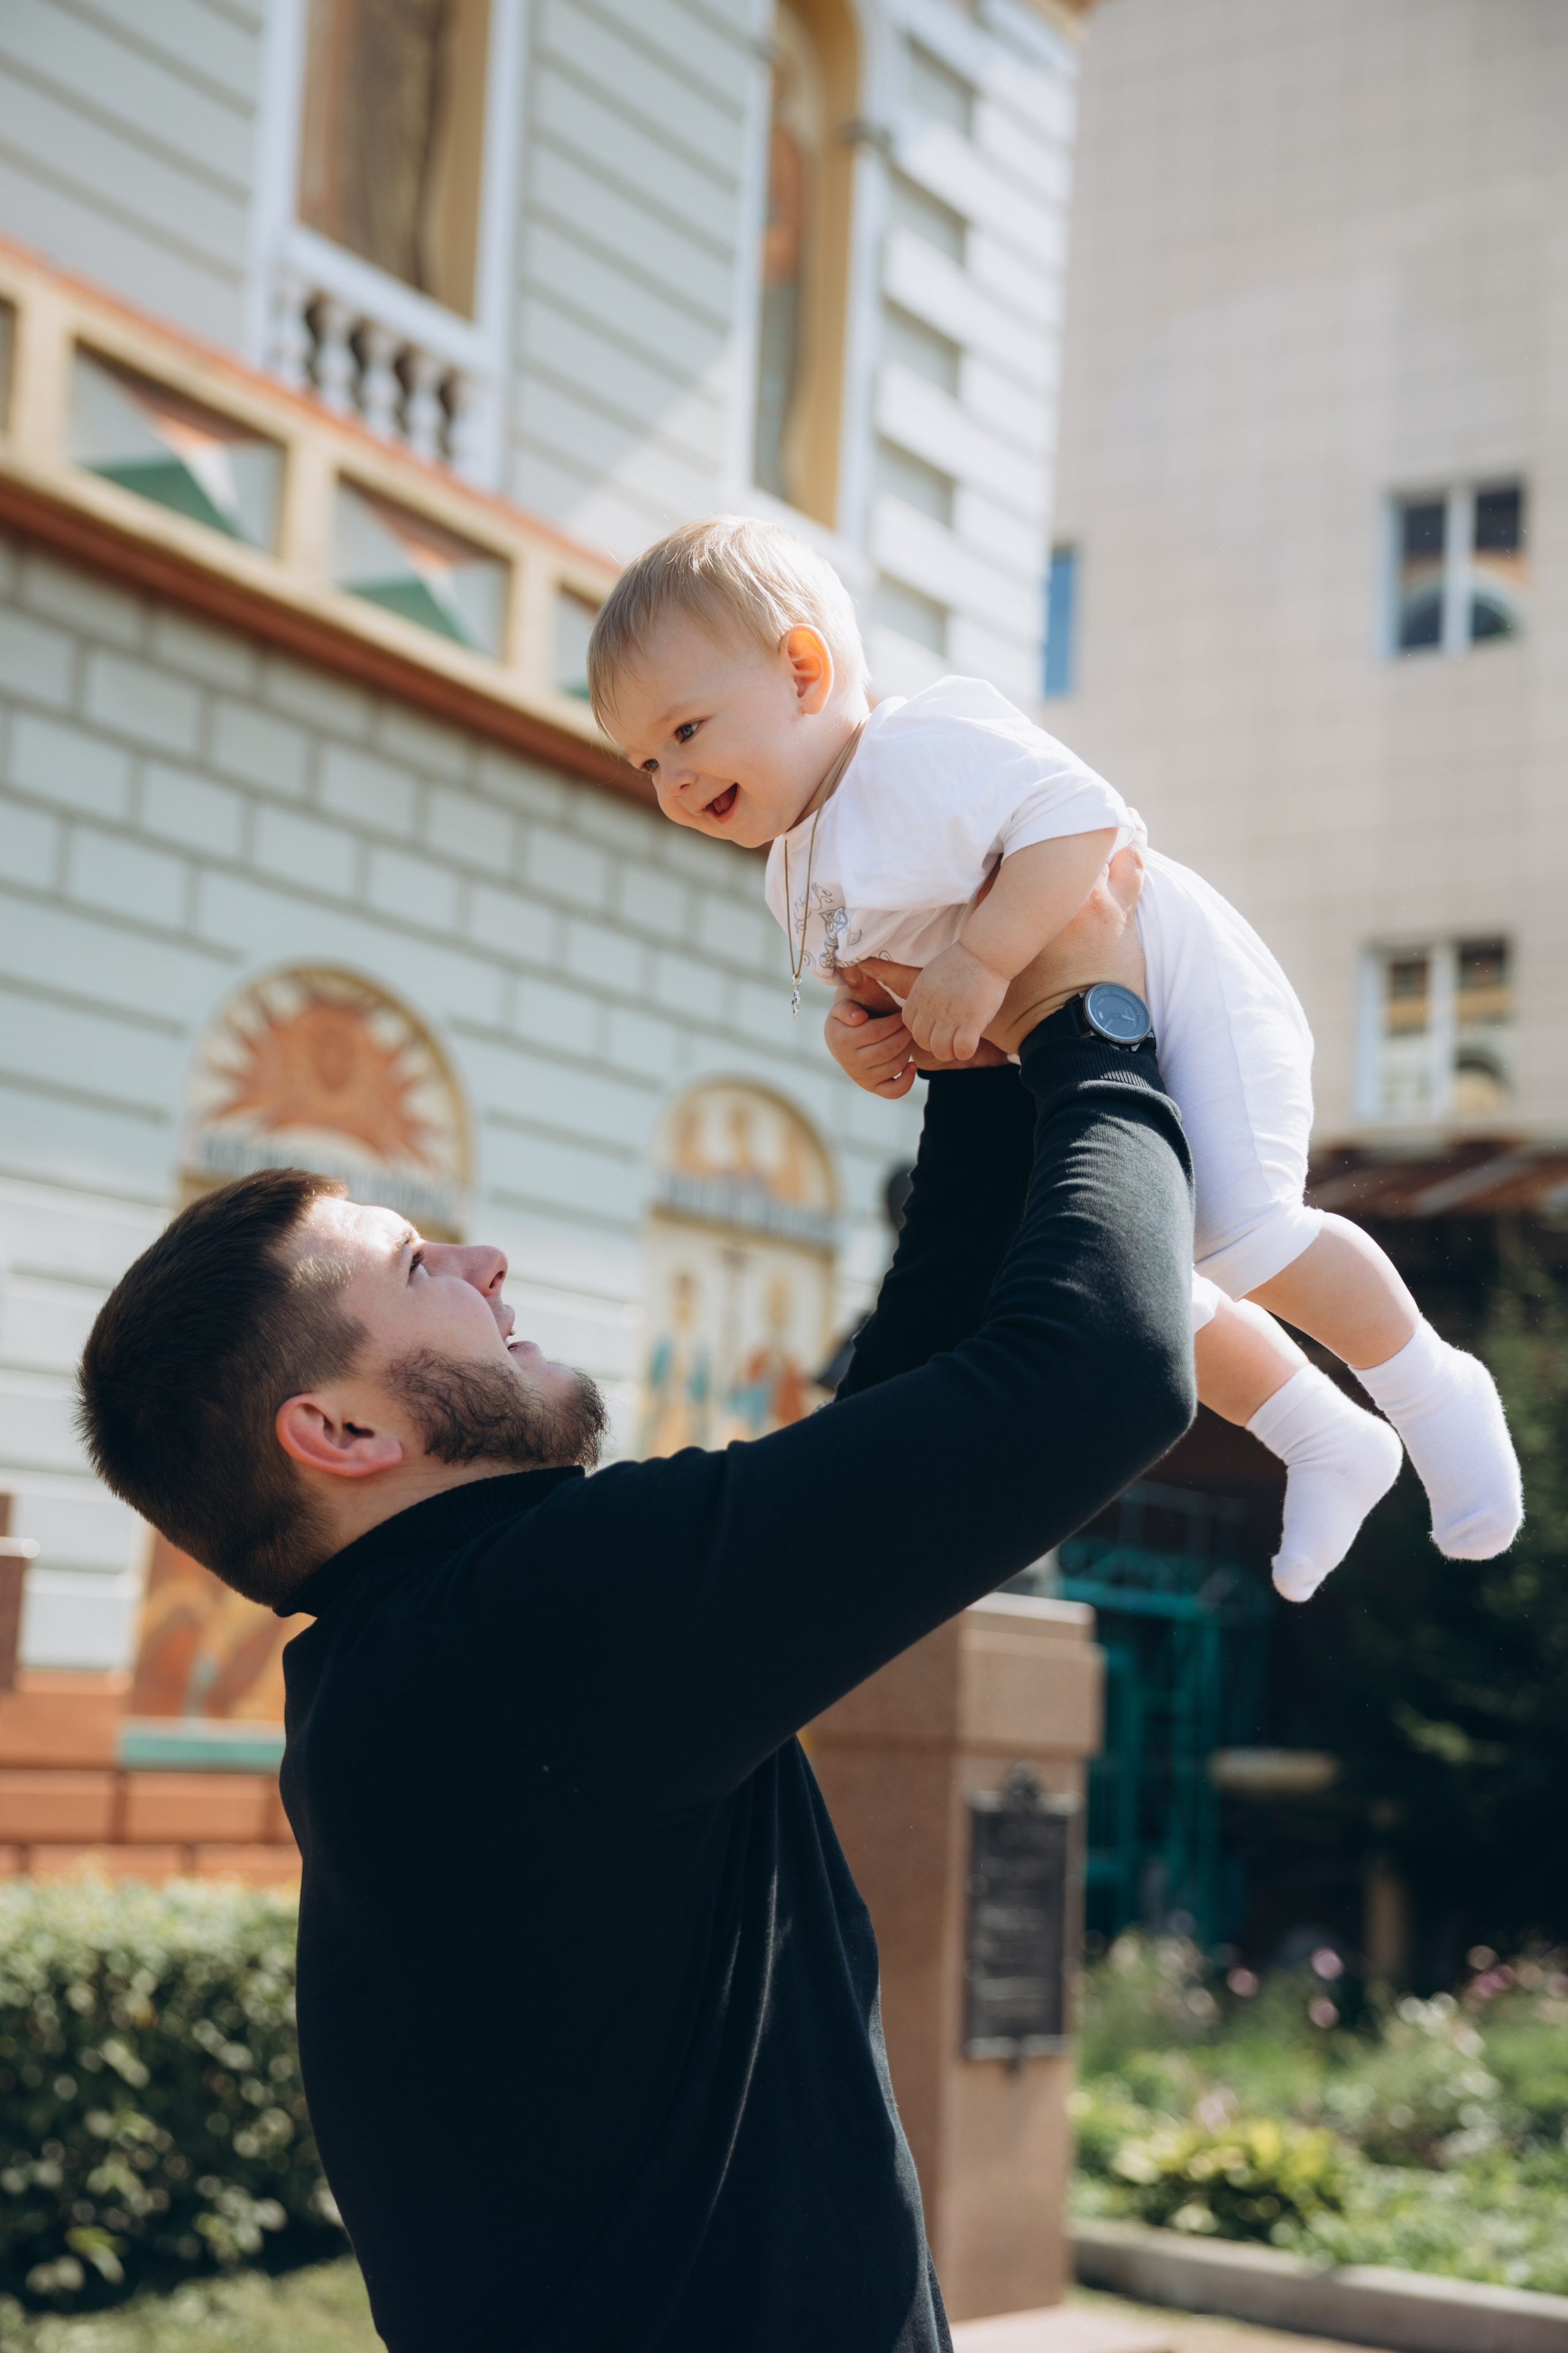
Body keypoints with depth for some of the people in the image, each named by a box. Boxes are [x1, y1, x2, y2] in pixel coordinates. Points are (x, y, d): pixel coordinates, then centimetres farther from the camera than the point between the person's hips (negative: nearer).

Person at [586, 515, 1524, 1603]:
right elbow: (886, 979, 15)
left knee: (1239, 1235, -24)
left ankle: (1431, 1388, 2)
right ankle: (1328, 1444, 29)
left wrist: (981, 959, -40)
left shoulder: (927, 748, -25)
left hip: (1182, 997, -10)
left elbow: (1083, 818, -35)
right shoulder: (799, 875, 5)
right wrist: (861, 1026, -8)